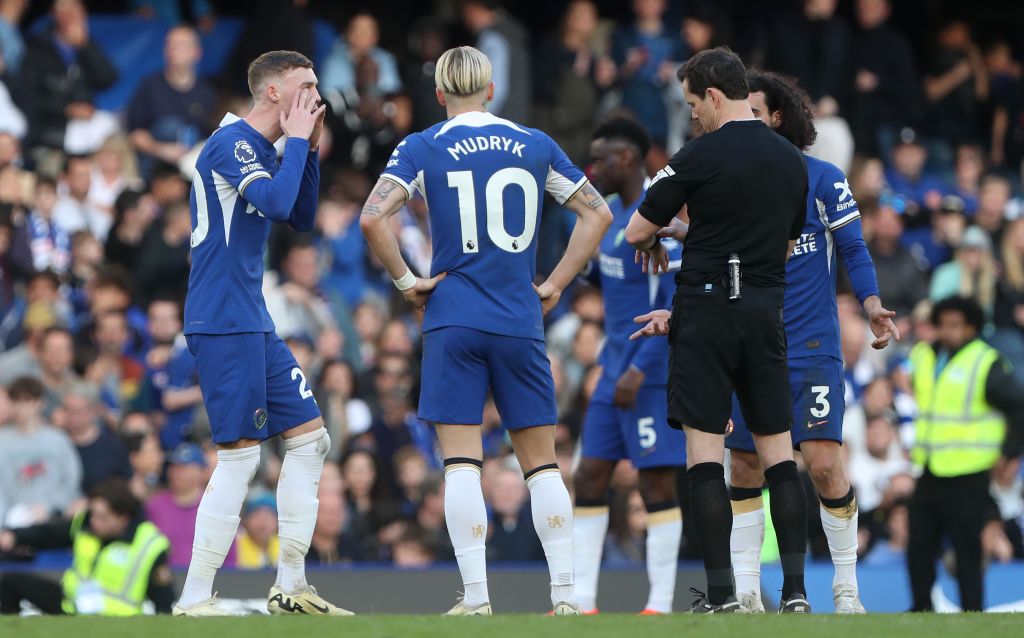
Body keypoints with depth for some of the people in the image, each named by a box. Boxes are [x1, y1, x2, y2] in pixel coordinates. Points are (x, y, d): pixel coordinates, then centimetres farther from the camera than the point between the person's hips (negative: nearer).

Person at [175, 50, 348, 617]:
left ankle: (290, 587, 13)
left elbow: (302, 218, 22)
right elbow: (277, 202, -26)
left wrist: (310, 148, 11)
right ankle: (193, 601, -8)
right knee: (240, 456, -11)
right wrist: (296, 139, -12)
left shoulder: (261, 150, 17)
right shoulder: (232, 143, -12)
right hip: (224, 321, -10)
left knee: (309, 437, 9)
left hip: (253, 325, 10)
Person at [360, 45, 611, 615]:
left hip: (453, 320, -2)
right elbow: (598, 214, 10)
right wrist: (557, 284, 12)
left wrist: (407, 282, -2)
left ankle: (476, 597, -6)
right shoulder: (535, 145, 7)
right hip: (521, 322, 2)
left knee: (462, 461, -1)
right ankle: (565, 594, 3)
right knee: (541, 461, 8)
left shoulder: (424, 147, -1)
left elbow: (373, 218, -13)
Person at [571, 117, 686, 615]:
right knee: (589, 478, 6)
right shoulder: (614, 211, 13)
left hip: (652, 373, -9)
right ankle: (582, 602, 9)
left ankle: (660, 606, 0)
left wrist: (639, 369, -23)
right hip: (616, 369, 9)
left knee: (657, 484, -5)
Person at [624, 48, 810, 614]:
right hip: (766, 313, 6)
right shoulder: (793, 162, 10)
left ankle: (721, 594, -6)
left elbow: (636, 232, -3)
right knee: (777, 450, 8)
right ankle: (795, 589, 2)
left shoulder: (700, 156, -9)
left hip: (708, 312, -5)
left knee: (704, 452, -3)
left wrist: (653, 246, 23)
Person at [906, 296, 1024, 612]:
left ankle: (972, 613, 2)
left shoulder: (987, 364, -10)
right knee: (919, 547, 7)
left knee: (967, 550, -4)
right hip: (929, 473, 6)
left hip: (967, 476, -6)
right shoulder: (922, 357, 10)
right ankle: (922, 608, 18)